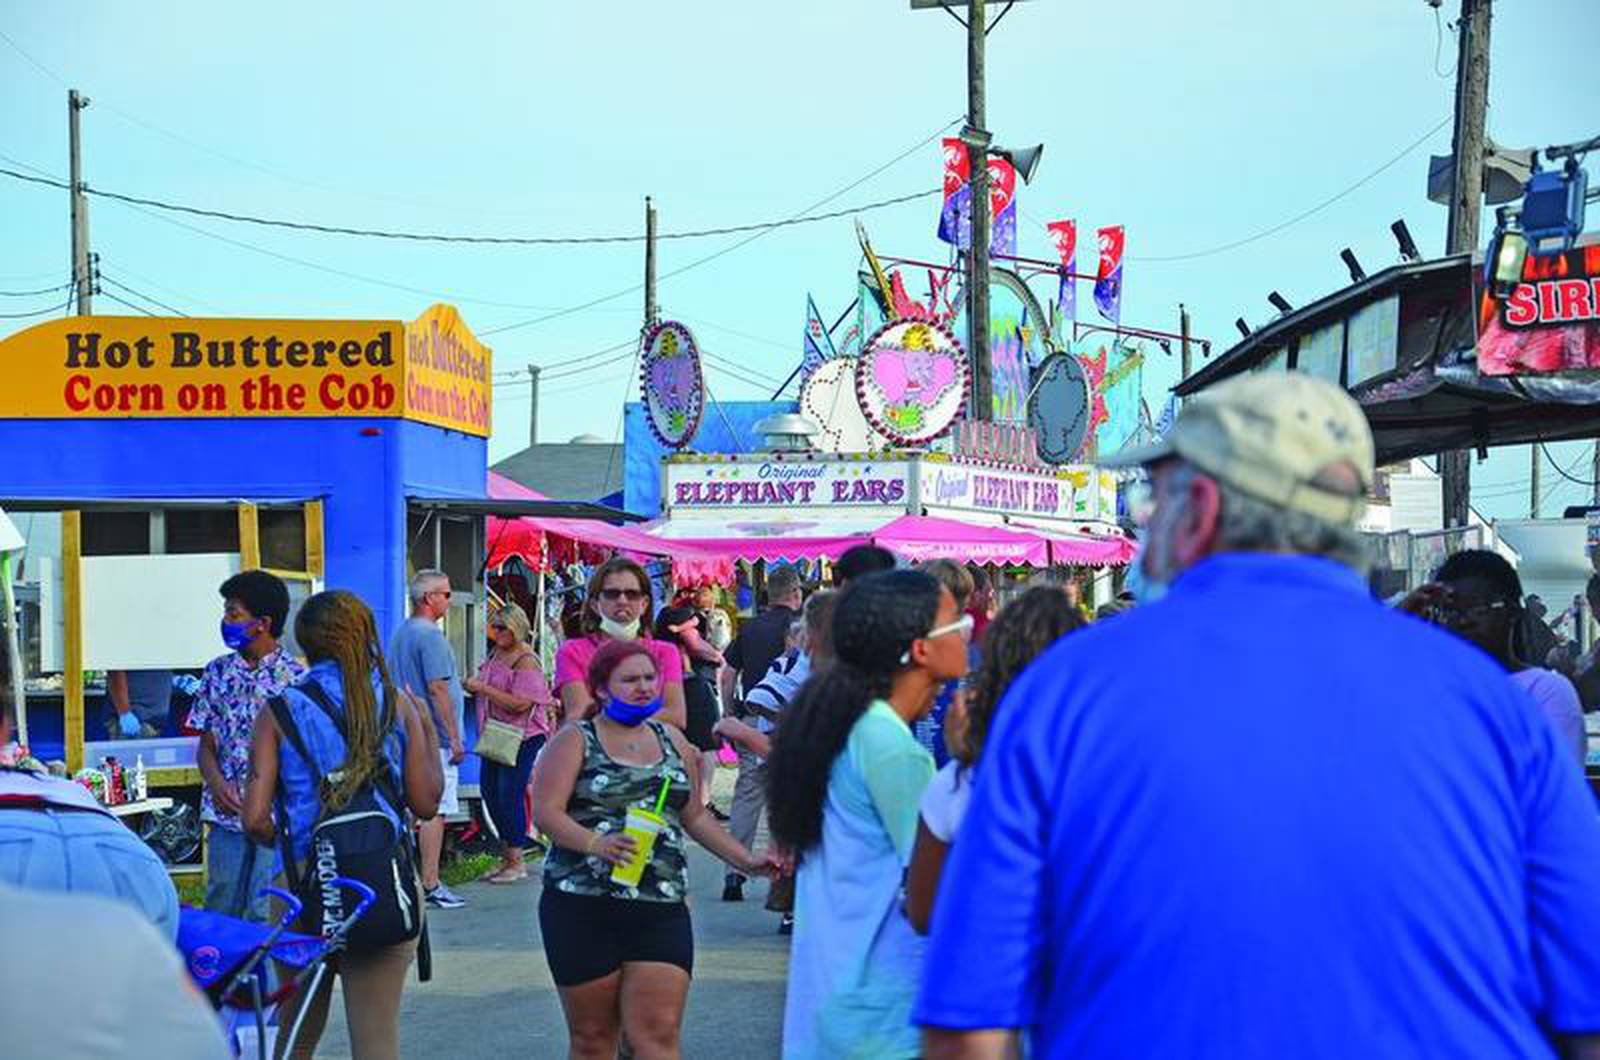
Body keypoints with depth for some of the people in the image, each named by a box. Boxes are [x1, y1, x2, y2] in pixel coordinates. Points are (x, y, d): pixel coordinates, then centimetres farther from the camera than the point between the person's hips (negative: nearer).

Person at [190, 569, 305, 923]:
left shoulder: (295, 676, -4)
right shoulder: (218, 672, 10)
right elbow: (206, 745, 12)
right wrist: (217, 784, -8)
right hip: (227, 814, 4)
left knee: (265, 914, -6)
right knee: (220, 909, 6)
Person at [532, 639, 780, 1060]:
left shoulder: (671, 740, 16)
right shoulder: (575, 740, 2)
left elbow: (695, 816, 23)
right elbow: (546, 811, -9)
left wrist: (746, 861, 15)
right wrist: (595, 843, -26)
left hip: (662, 911, 3)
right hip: (583, 908, -3)